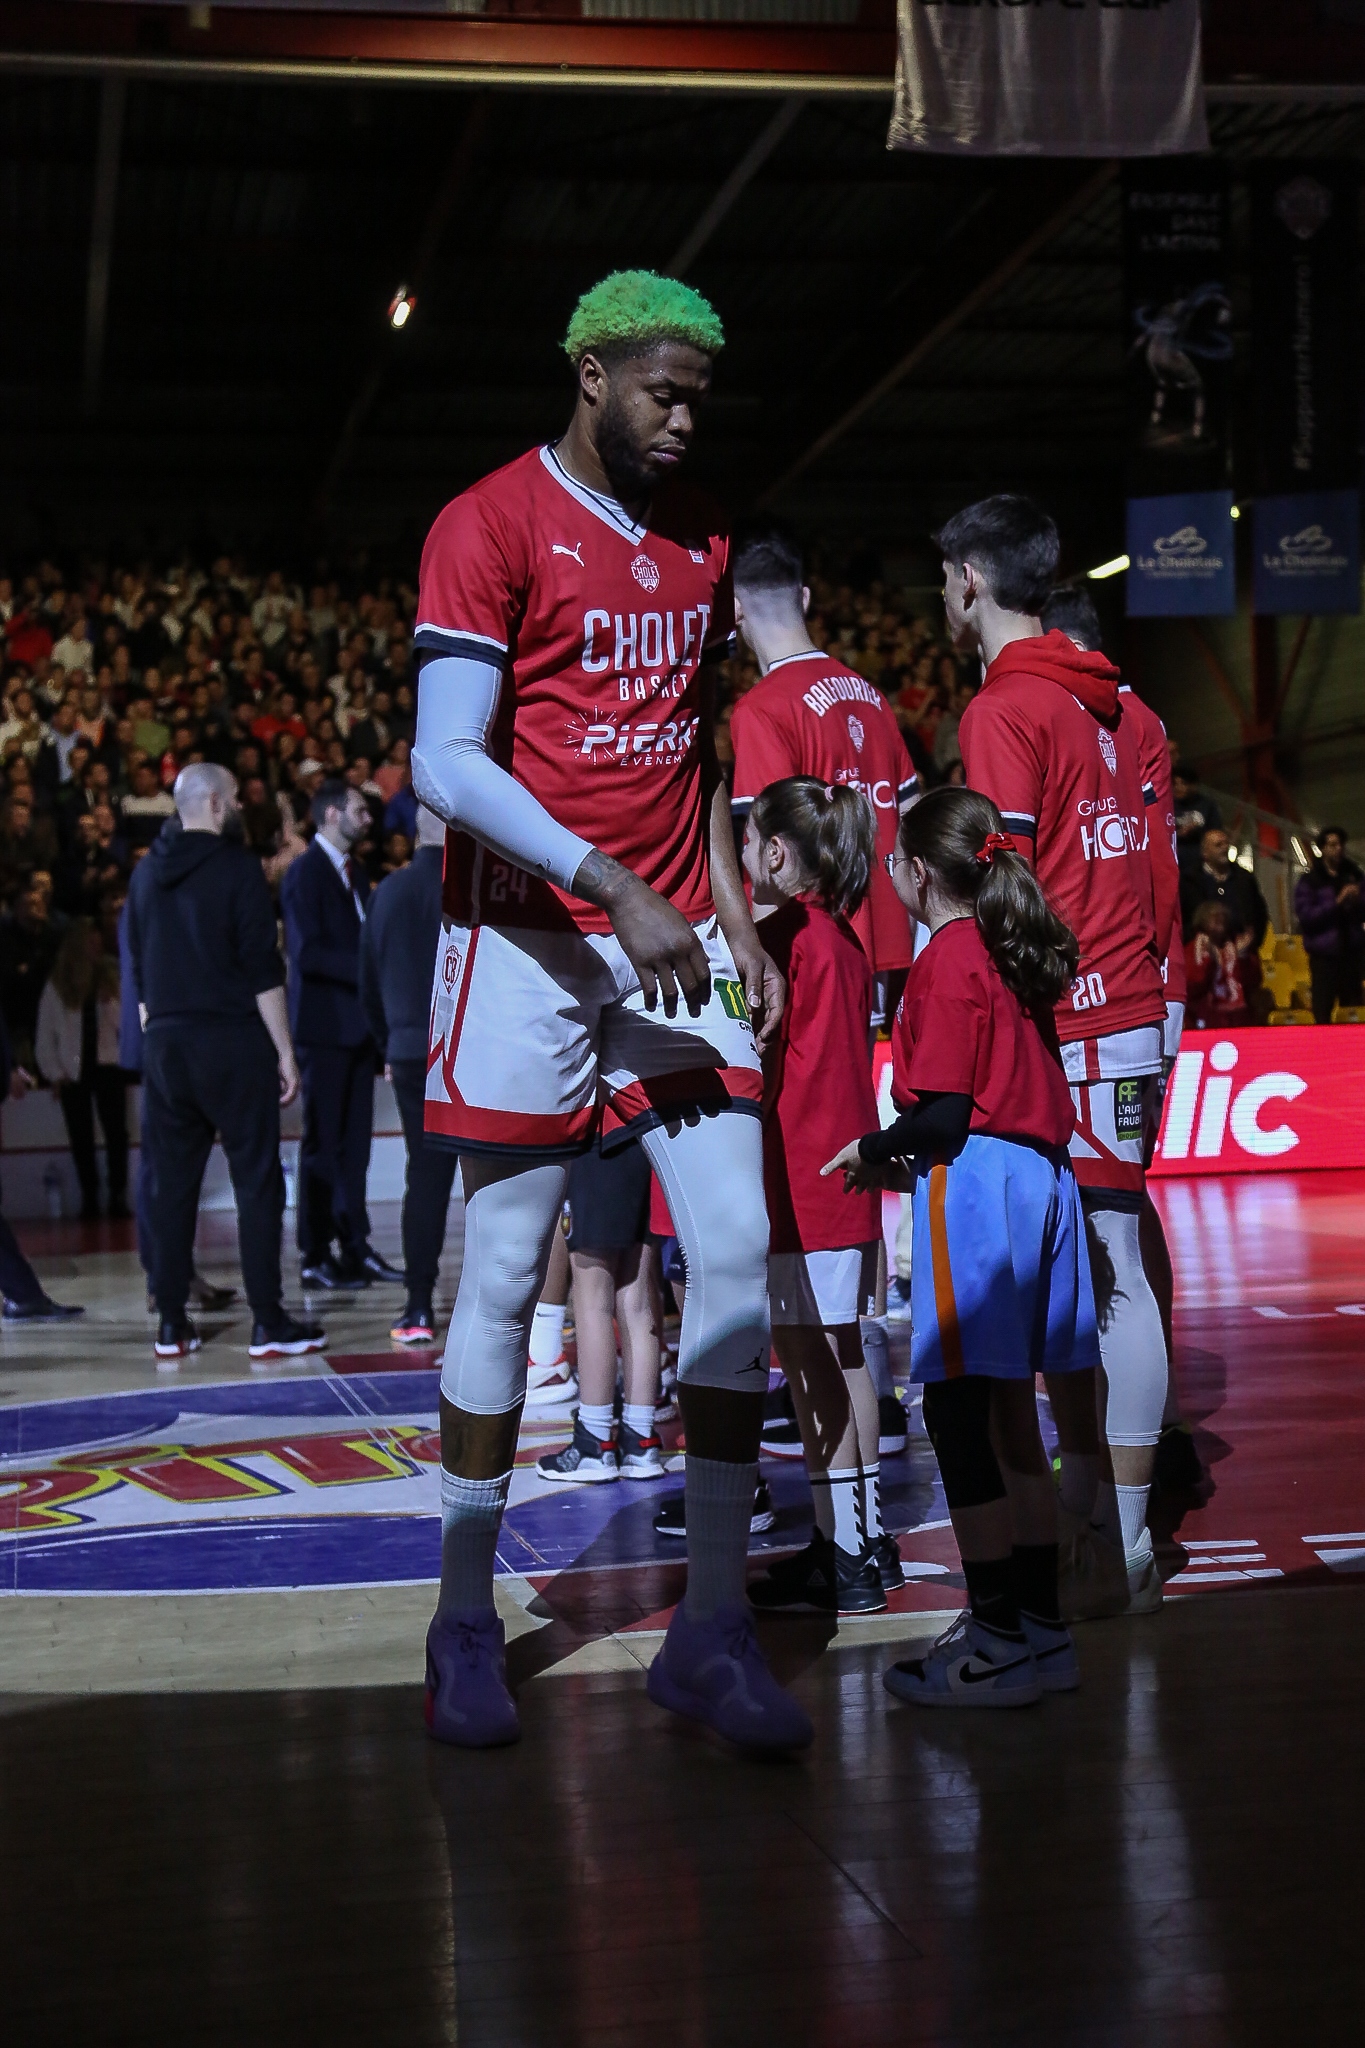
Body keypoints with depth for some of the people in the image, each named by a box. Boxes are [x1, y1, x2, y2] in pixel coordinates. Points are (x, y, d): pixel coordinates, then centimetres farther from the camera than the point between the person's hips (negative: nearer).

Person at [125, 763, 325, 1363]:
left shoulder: (146, 874, 10)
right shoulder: (237, 869, -8)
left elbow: (139, 970, 13)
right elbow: (262, 970, -10)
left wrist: (154, 1039, 17)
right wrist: (285, 1051, -7)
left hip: (166, 1045, 6)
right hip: (233, 1043, -6)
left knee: (171, 1183, 8)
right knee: (257, 1180, -2)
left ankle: (171, 1322, 9)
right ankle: (267, 1322, -3)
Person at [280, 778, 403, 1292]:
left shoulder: (355, 874, 18)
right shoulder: (305, 874, -9)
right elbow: (307, 953, -18)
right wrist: (366, 969, -20)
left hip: (357, 1023, 8)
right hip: (324, 1023, -8)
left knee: (354, 1143, 9)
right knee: (322, 1144, -3)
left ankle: (355, 1247, 13)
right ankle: (315, 1257, 2)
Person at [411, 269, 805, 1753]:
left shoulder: (699, 539, 15)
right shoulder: (490, 526, -6)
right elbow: (446, 763, -16)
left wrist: (736, 918, 11)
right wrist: (616, 892, -24)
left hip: (676, 945, 6)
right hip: (530, 945, -5)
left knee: (738, 1253, -3)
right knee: (503, 1278, 0)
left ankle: (712, 1625, 5)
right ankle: (464, 1622, 16)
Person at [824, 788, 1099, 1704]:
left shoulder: (948, 960, -10)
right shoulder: (1015, 956, 15)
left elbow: (943, 1114, -16)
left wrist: (872, 1150, 0)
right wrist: (901, 1151, 22)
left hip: (974, 1185, -9)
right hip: (1042, 1180, 9)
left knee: (960, 1414, -3)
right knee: (1008, 1417, 14)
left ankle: (1000, 1643, 1)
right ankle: (1041, 1626, 20)